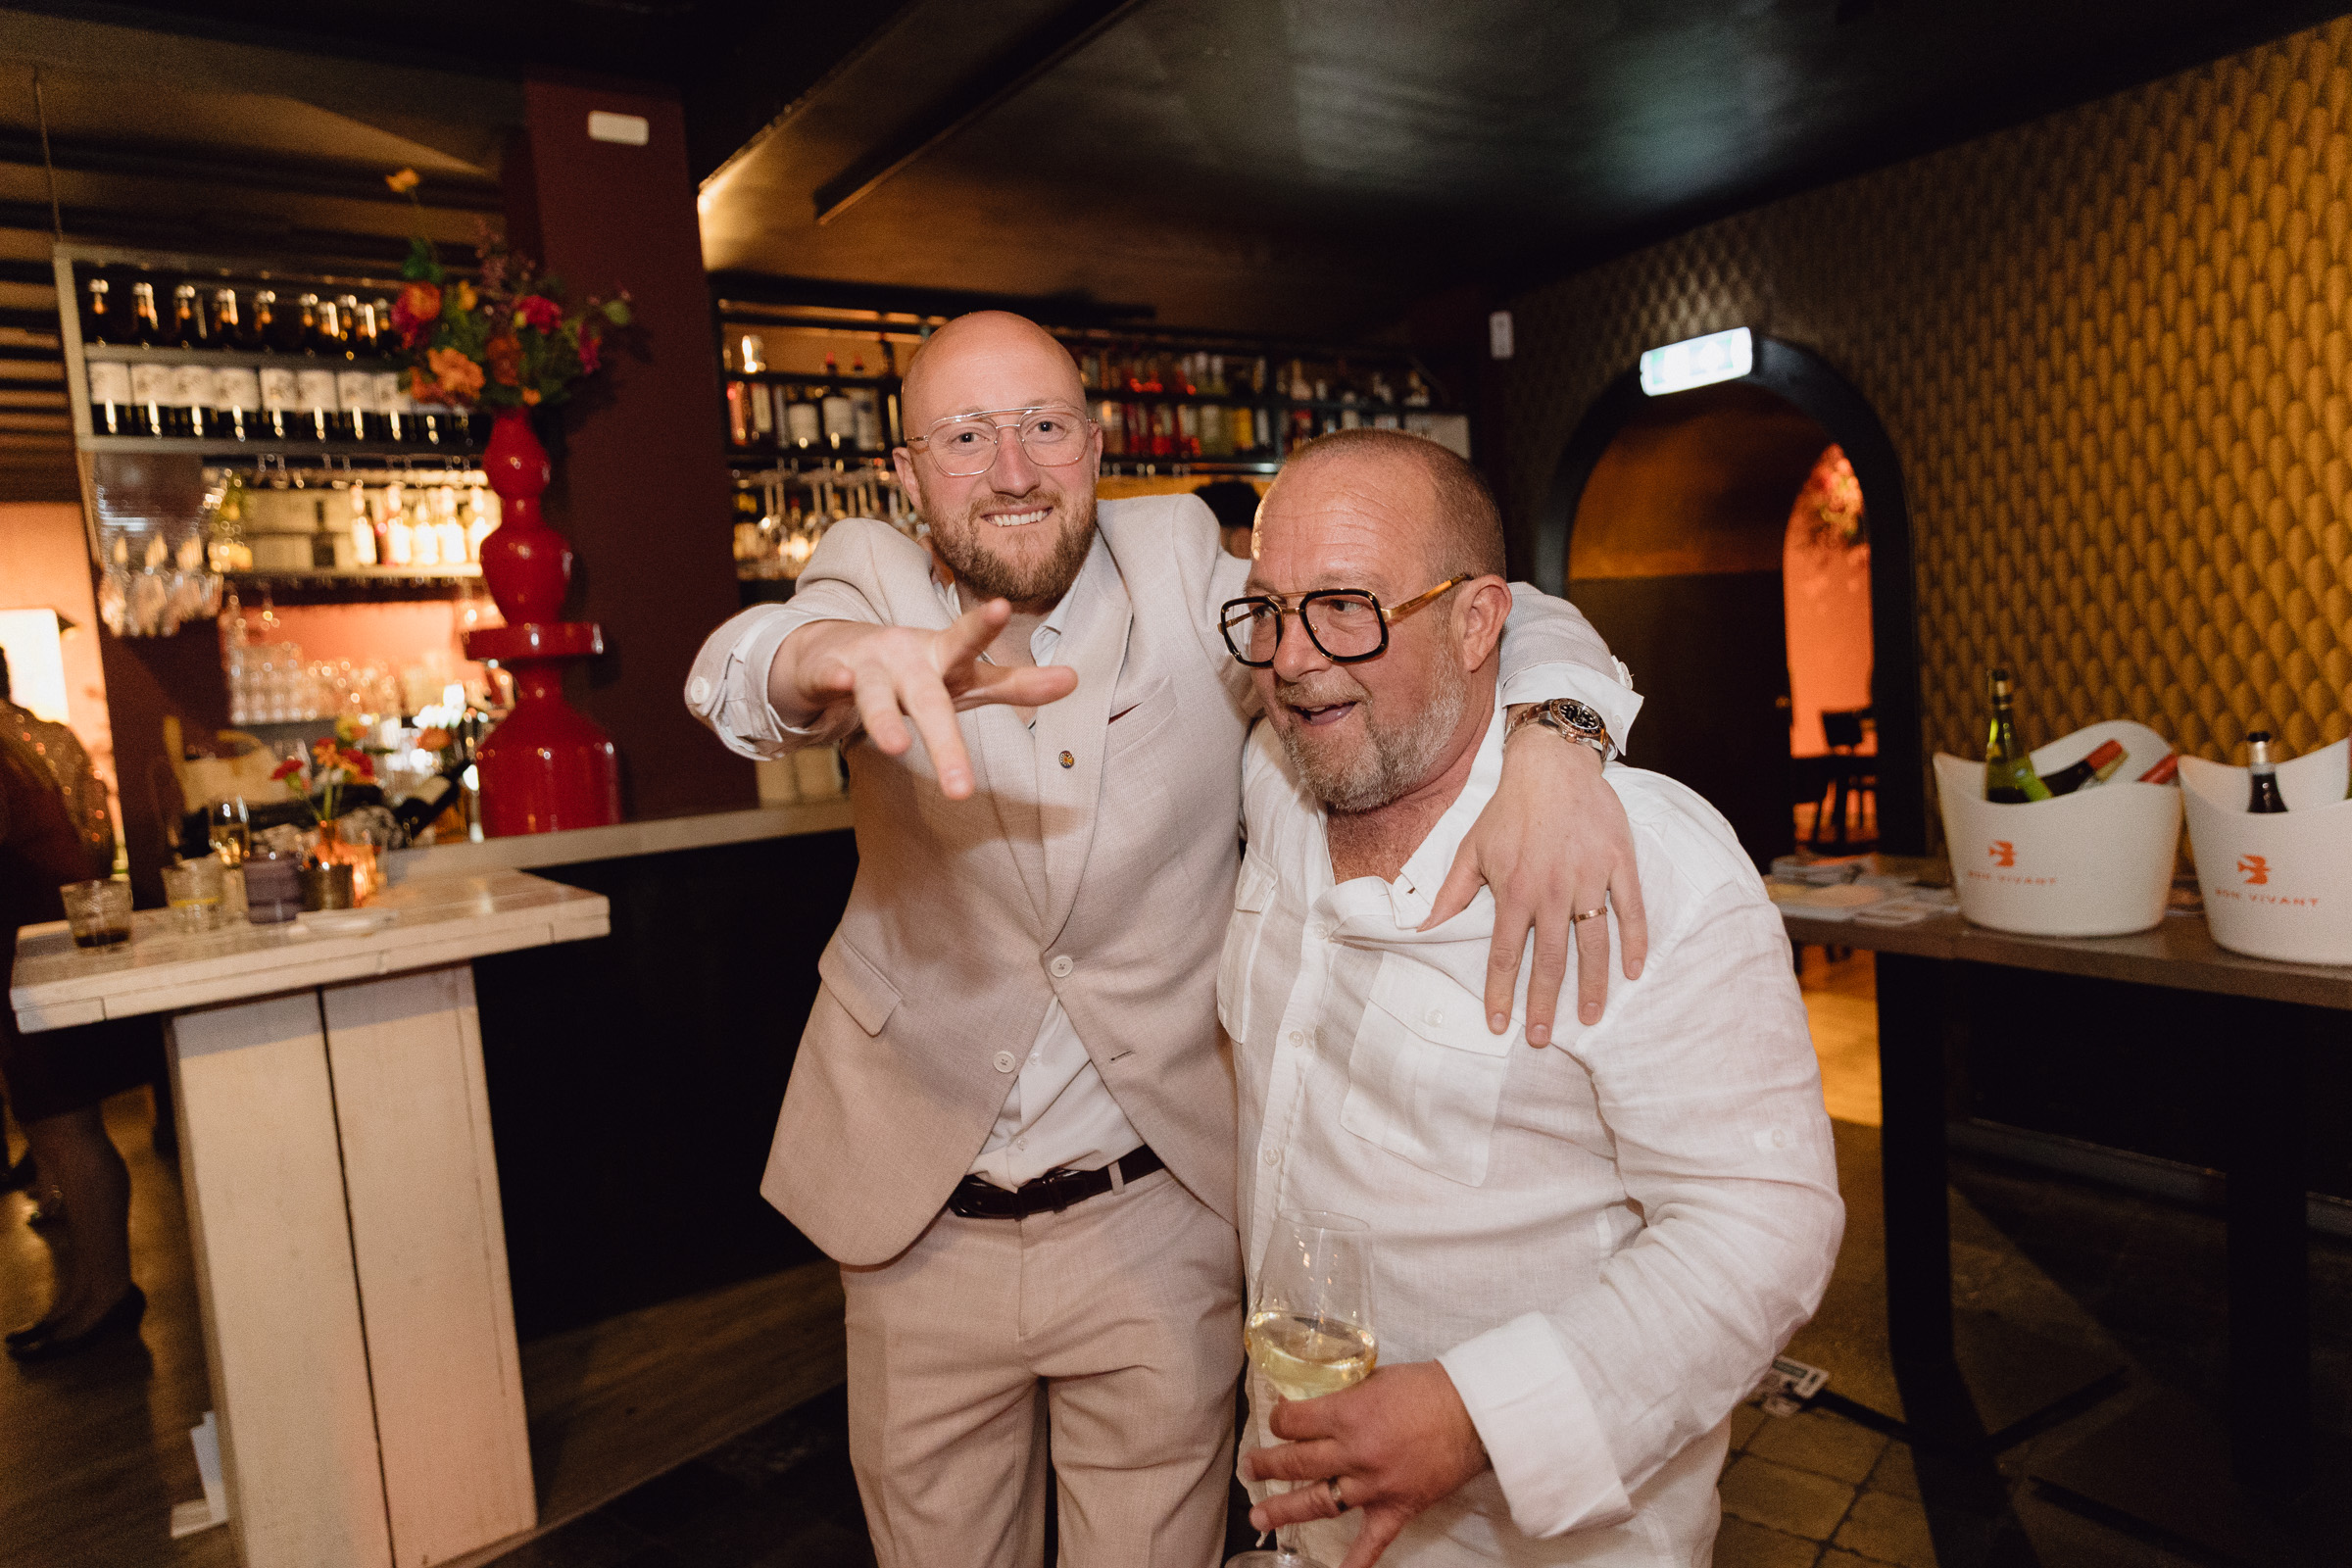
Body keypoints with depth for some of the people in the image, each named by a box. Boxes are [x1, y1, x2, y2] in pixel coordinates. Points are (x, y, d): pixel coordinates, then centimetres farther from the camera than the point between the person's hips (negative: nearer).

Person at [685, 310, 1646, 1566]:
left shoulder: (1185, 581, -8)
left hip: (1158, 1223, -1)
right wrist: (844, 654, -50)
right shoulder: (876, 578, -5)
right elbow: (736, 672, -26)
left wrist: (1550, 742, -36)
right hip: (920, 1223, 1)